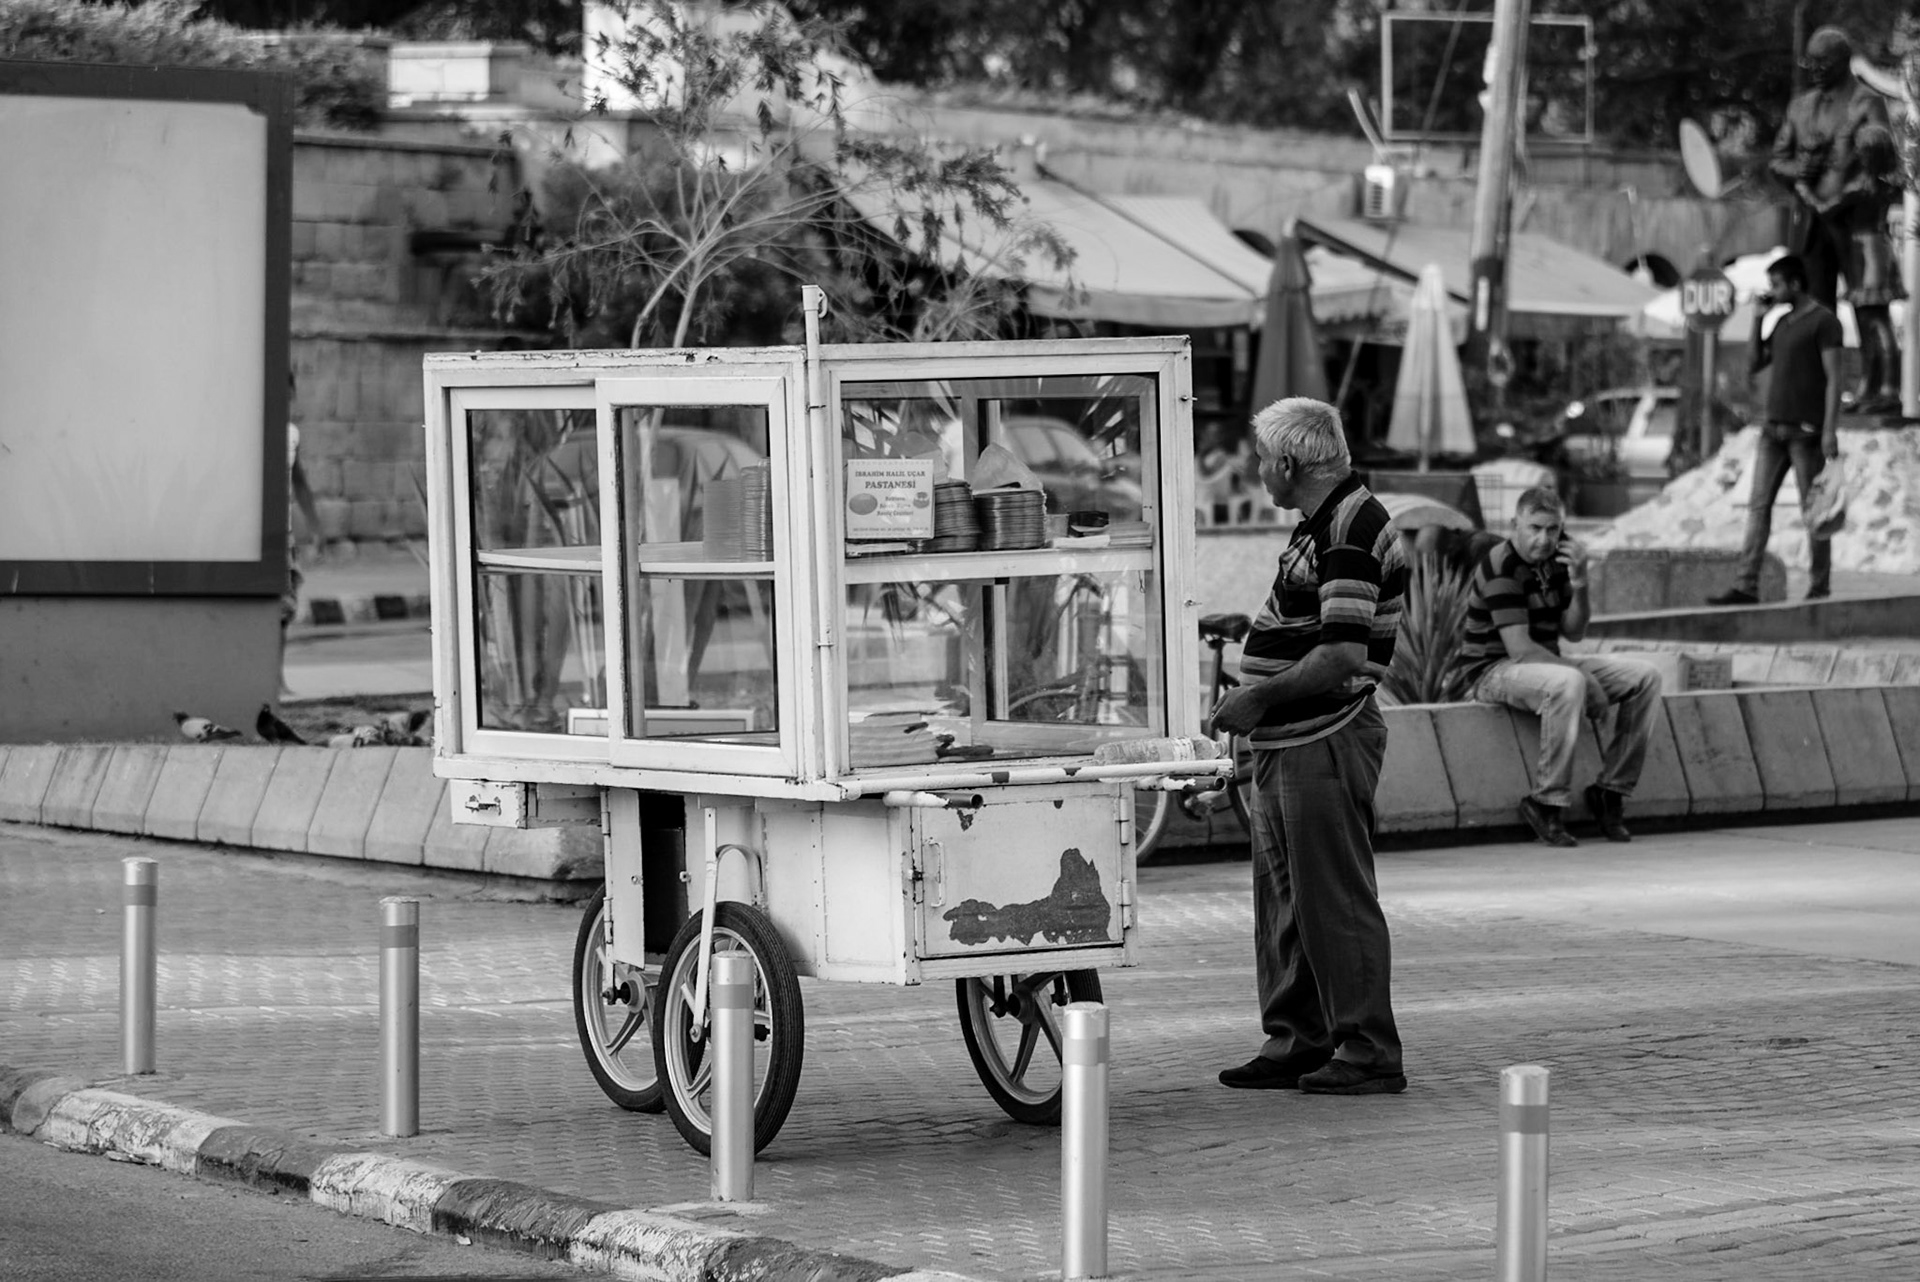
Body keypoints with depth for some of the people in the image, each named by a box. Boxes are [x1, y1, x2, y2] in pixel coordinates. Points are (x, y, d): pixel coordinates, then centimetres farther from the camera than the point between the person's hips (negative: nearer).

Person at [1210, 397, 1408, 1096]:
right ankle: (1298, 1044, 20)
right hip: (1290, 744, 10)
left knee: (1336, 900, -6)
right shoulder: (1321, 526, 16)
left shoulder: (1350, 531, -17)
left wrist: (1260, 697, -18)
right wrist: (1255, 703, 14)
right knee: (1283, 900, 13)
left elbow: (1344, 655, -24)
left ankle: (1368, 1053, -1)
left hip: (1327, 742, -10)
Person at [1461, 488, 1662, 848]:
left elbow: (1573, 632, 9)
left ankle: (1610, 791, 0)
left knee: (1645, 677, -2)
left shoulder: (1554, 561, 7)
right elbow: (1519, 649, -24)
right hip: (1496, 670, -9)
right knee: (1568, 684, -39)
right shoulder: (1501, 566, -18)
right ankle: (1547, 803, -30)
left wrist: (1579, 586, -11)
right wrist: (1588, 682, -21)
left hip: (1550, 663, 9)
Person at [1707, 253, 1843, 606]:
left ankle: (1819, 588, 3)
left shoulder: (1824, 322, -5)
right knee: (1758, 505, 0)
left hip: (1806, 431, -7)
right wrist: (1758, 319, 10)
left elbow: (1833, 378, -10)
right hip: (1773, 428, 7)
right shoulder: (1782, 323, 17)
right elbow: (1755, 363, 19)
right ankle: (1747, 586, -4)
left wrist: (1830, 429, -17)